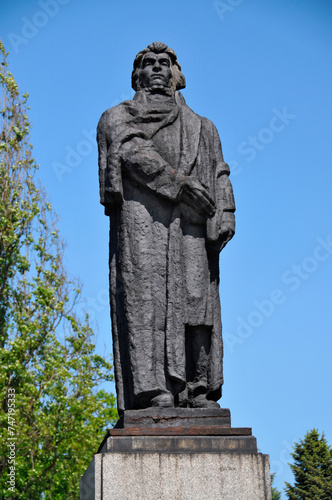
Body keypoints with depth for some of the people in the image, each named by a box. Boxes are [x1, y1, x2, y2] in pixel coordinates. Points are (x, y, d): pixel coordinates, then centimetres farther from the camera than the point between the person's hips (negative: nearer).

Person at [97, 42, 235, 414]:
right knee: (146, 295, -15)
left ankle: (198, 390, -8)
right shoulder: (118, 118, 19)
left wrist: (225, 216, -1)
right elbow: (135, 153, -2)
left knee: (195, 299, -7)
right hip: (140, 218, -3)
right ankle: (153, 387, -21)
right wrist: (180, 183, -15)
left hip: (190, 223, 3)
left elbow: (220, 176, 18)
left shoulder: (202, 128, 29)